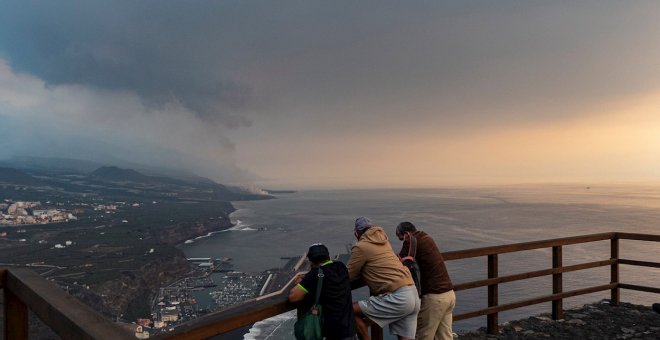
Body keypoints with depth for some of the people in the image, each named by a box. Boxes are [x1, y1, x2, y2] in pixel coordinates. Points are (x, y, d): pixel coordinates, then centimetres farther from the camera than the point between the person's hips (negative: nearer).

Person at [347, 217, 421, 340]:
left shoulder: (361, 247, -4)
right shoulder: (383, 241, 19)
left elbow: (348, 277, 4)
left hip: (398, 298, -9)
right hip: (413, 295, 9)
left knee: (351, 311, -2)